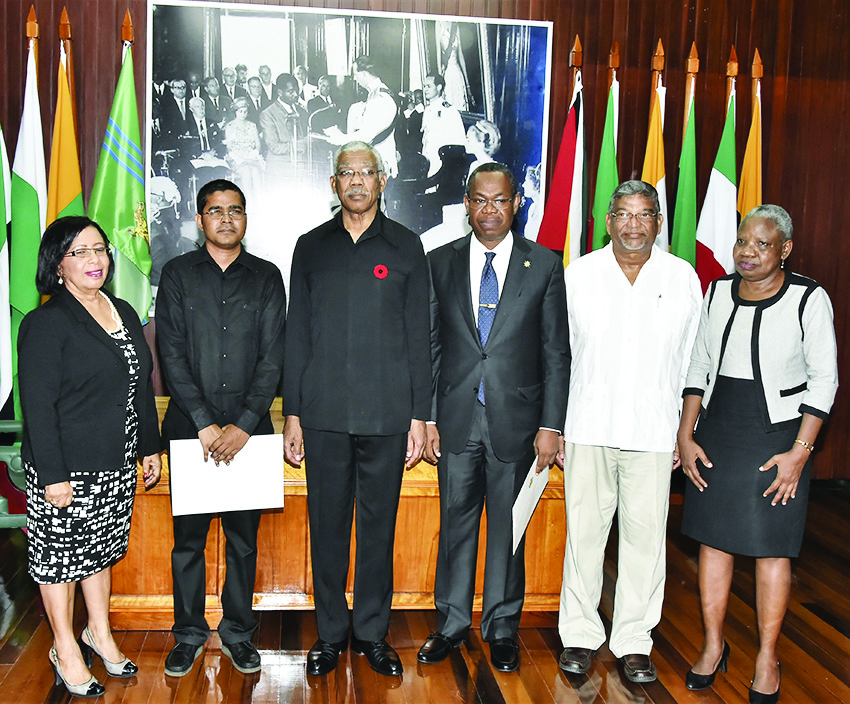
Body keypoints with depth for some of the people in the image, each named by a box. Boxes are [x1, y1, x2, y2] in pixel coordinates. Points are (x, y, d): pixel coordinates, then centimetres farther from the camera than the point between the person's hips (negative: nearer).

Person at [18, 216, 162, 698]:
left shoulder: (124, 313, 9)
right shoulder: (47, 324, -13)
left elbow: (142, 386, 14)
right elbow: (38, 406, -16)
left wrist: (150, 447, 14)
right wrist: (53, 476, -18)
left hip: (117, 466, 6)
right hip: (68, 471, -6)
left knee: (102, 548, 19)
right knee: (61, 553, 8)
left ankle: (100, 632, 36)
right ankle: (66, 650, 25)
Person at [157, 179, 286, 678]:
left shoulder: (266, 277, 5)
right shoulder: (178, 274, 5)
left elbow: (272, 357, -1)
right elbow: (172, 356, -2)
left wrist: (243, 425, -10)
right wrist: (205, 423, -10)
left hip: (248, 429, 0)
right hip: (190, 427, 0)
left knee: (244, 537, 8)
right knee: (189, 536, 7)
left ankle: (238, 631, 24)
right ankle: (190, 633, 24)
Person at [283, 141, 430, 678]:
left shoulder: (405, 246, 5)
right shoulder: (311, 247, 9)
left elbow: (418, 336, 4)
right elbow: (297, 336, 9)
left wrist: (419, 416, 0)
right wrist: (293, 414, 4)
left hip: (386, 414, -1)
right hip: (324, 414, 1)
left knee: (379, 526, 7)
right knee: (327, 526, 8)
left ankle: (373, 633, 22)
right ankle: (331, 633, 23)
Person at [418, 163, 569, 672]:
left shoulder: (545, 265, 1)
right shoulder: (441, 263, 5)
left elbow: (557, 353, 1)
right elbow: (430, 347, 6)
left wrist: (551, 424, -5)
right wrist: (426, 419, 0)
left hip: (516, 418, -1)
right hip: (456, 417, 1)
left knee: (509, 526, 9)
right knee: (456, 520, 10)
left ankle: (502, 629, 26)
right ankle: (452, 621, 27)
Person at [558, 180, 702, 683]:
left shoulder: (683, 277, 4)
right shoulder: (579, 274, 4)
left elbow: (692, 361, 8)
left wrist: (686, 431, 6)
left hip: (654, 432, 0)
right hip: (588, 428, 0)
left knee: (645, 535, 5)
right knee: (584, 532, 5)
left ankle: (634, 640, 21)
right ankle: (581, 635, 21)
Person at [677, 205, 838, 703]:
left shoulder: (809, 299, -8)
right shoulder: (718, 293, 4)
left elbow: (824, 380, -7)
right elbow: (699, 367, 9)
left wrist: (800, 451, -13)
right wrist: (686, 436, 3)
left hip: (777, 437, -4)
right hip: (716, 434, 4)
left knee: (772, 548, 4)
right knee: (713, 539, 9)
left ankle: (767, 658, 21)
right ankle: (714, 646, 26)